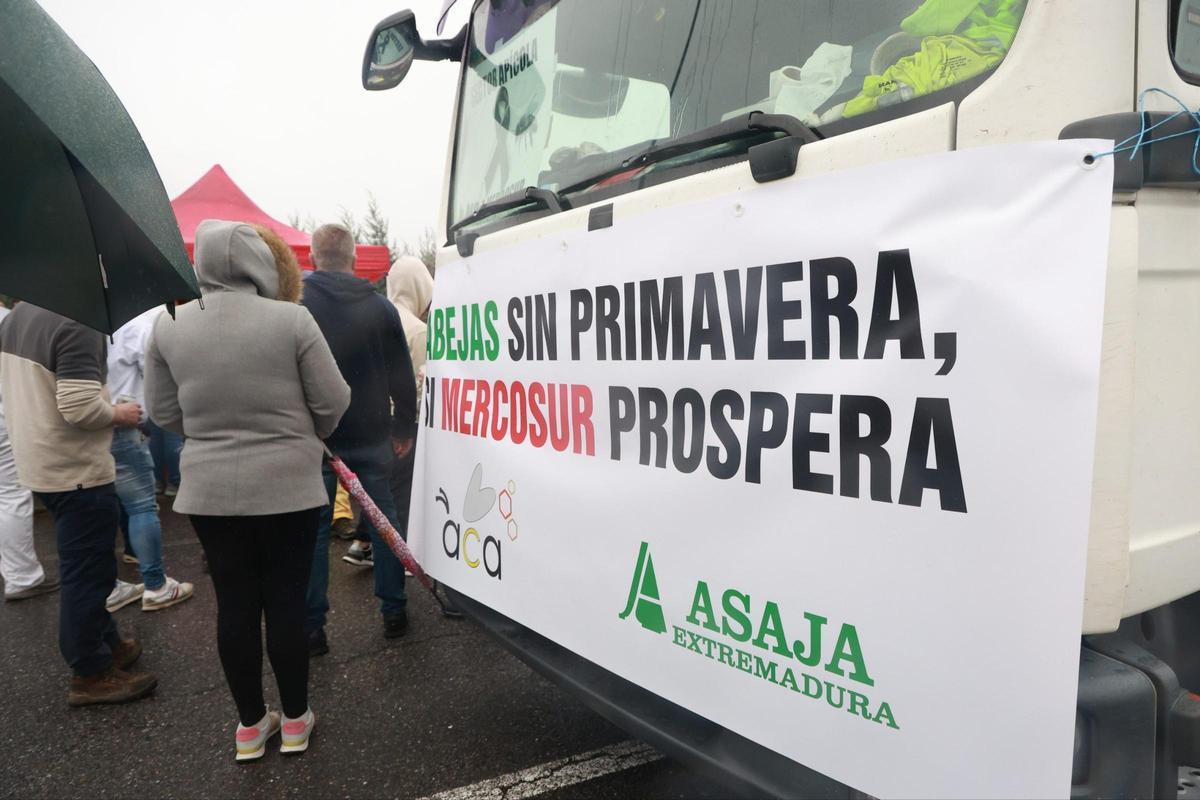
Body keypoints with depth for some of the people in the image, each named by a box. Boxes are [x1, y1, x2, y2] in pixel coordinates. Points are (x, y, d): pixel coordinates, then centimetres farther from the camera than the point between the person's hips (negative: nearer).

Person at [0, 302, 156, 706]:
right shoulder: (78, 325, -23)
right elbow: (80, 407, -28)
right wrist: (119, 414, -10)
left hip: (37, 464, 9)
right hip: (78, 471, -9)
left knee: (83, 565, 21)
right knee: (87, 571, 3)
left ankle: (107, 643, 36)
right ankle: (91, 674, 15)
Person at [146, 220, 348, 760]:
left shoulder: (168, 326, -1)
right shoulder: (291, 319, -12)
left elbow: (163, 412, 6)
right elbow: (332, 401, -8)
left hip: (209, 488, 3)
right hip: (287, 484, -3)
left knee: (234, 604, 12)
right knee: (286, 601, 9)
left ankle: (249, 725, 26)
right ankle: (295, 720, 23)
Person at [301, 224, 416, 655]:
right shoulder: (380, 305, 0)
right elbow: (402, 376, 2)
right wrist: (404, 428, 10)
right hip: (370, 435, 2)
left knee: (313, 526, 6)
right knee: (383, 518, 12)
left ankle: (312, 627, 10)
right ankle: (393, 611, 19)